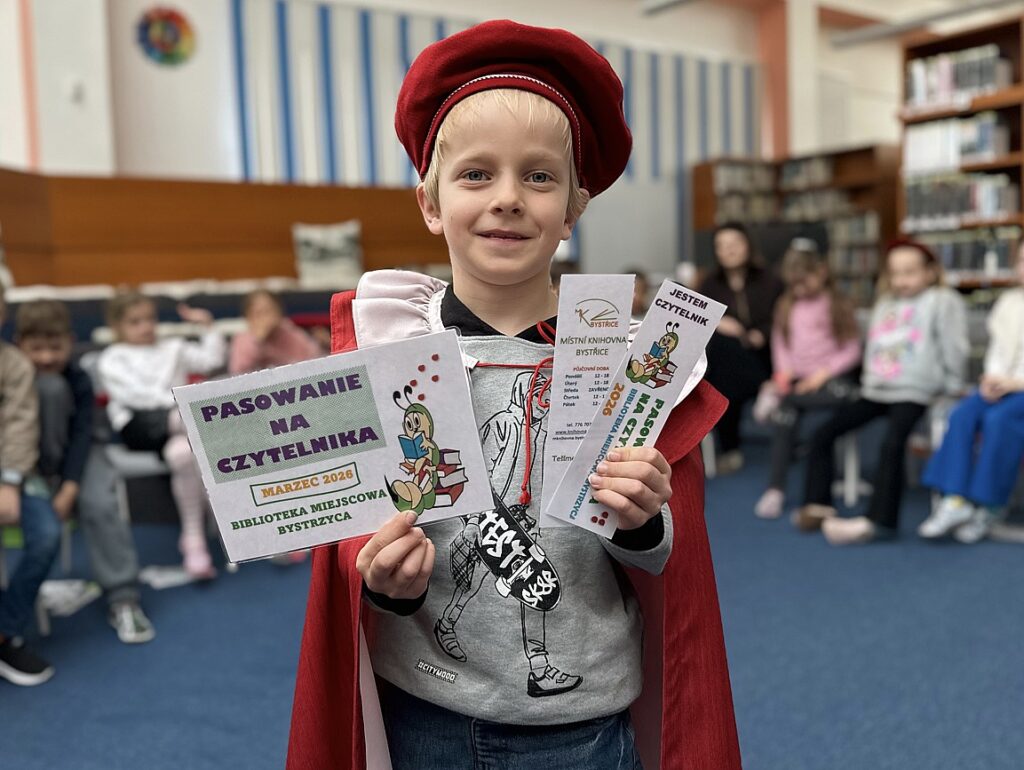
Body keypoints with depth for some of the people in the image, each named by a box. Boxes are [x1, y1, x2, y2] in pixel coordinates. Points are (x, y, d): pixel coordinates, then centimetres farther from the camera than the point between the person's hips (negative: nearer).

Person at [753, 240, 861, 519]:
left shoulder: (838, 305, 1)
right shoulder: (786, 306, 13)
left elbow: (852, 350, -3)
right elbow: (780, 343, 14)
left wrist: (824, 373, -16)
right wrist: (783, 371, -5)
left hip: (830, 376, -1)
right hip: (796, 378, 1)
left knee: (843, 392, -37)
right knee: (784, 415, -29)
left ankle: (776, 395, -23)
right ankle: (775, 489, -28)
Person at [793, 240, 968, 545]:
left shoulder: (942, 301, 0)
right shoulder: (884, 306, 21)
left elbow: (953, 349, -1)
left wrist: (950, 387, 0)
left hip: (913, 393, -7)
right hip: (875, 391, 7)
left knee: (892, 444, -31)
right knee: (822, 434, -5)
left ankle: (880, 519, -30)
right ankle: (819, 505, -2)